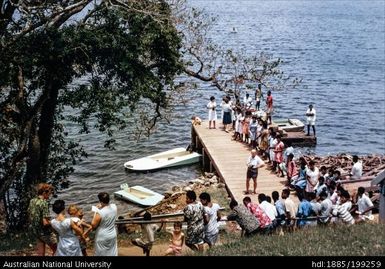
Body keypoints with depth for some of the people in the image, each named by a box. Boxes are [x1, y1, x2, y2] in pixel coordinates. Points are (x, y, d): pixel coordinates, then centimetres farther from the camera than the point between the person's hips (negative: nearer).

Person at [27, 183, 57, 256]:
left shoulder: (32, 201, 1)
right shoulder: (44, 203, -23)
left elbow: (29, 215, 13)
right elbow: (45, 223, -26)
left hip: (35, 231, 8)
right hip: (45, 232, -8)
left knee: (40, 254, 15)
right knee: (57, 250, 9)